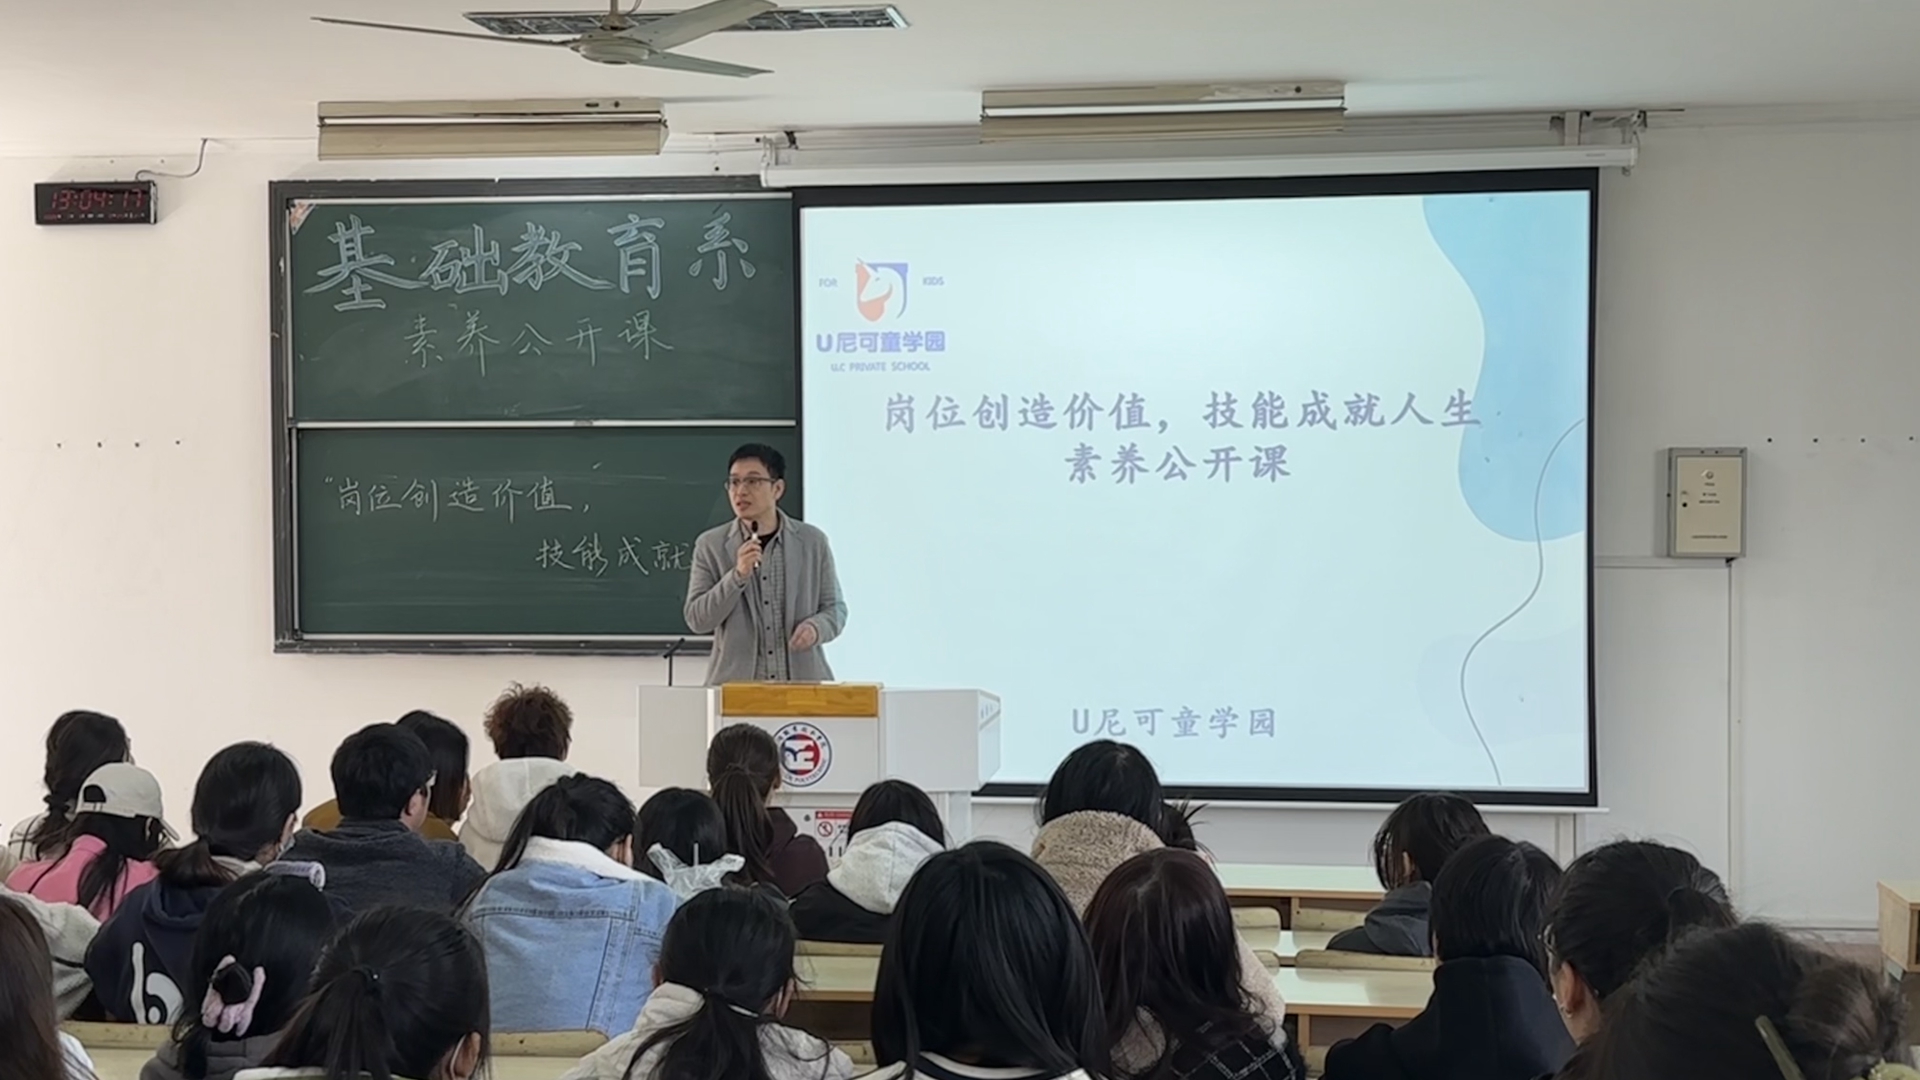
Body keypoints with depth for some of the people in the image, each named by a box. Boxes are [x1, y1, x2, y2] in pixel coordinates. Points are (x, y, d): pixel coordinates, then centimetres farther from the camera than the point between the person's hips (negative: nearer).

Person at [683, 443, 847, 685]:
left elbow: (835, 607, 10)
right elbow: (696, 620, -1)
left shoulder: (813, 541, 6)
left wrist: (816, 627, -12)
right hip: (735, 684, 0)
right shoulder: (710, 545, 4)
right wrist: (738, 576, -14)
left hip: (802, 682, 1)